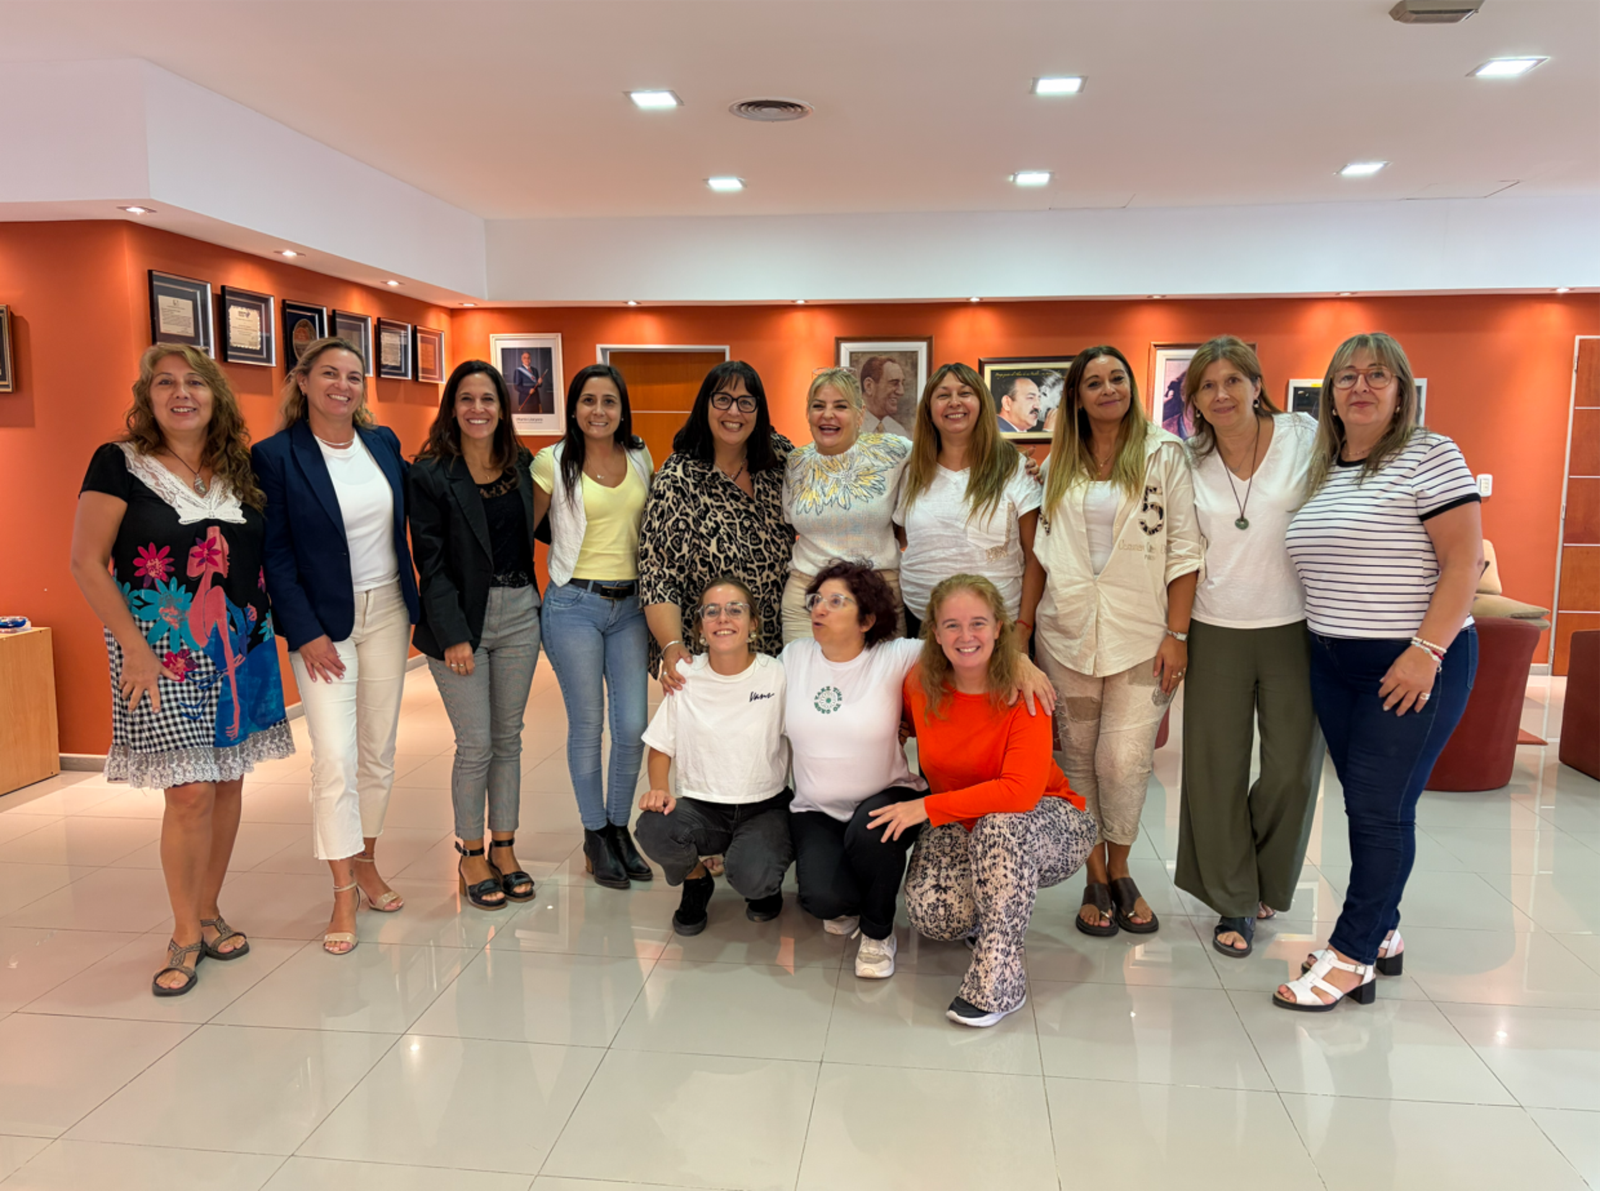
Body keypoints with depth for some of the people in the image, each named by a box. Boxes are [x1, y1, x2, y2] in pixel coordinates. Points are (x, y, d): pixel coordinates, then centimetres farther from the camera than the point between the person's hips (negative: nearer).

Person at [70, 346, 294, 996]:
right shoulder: (120, 464, -4)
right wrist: (133, 647, -12)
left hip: (239, 649, 5)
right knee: (191, 791, -7)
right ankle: (185, 935, 11)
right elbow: (87, 563, -7)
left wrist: (266, 631, 5)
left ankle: (208, 914, 25)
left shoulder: (240, 469, 9)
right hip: (163, 651, -5)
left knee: (228, 781, 9)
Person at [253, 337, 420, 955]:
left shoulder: (384, 442, 5)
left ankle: (366, 863, 28)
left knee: (379, 749, 12)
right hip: (323, 622, -4)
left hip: (387, 612, 5)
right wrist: (306, 632, -14)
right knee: (334, 756, -8)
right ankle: (344, 893, 4)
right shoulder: (275, 456, -8)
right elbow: (274, 555, -9)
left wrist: (418, 606, 8)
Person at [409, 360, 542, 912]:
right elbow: (431, 561, -10)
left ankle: (504, 848, 25)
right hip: (461, 617, -4)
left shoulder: (522, 465, 6)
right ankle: (471, 854, 18)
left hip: (518, 612, 5)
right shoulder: (430, 474, -7)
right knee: (476, 745, 0)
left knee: (508, 737, 12)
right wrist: (453, 634, -14)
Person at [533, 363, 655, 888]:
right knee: (587, 726, 3)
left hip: (630, 604, 4)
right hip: (575, 604, -3)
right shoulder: (553, 463, -4)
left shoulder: (640, 459, 7)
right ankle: (595, 835, 21)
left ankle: (620, 828, 23)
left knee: (633, 726, 2)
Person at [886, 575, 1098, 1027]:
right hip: (956, 824, 4)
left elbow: (1021, 791, -33)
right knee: (930, 915, -23)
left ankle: (998, 981, -26)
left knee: (1000, 824, -39)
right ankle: (988, 912, 15)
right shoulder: (920, 686, -10)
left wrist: (927, 808, -30)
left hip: (1046, 823, -4)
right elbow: (909, 726, 16)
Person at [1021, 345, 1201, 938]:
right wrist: (1022, 623, 7)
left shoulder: (1163, 453, 2)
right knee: (1079, 755, 6)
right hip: (1068, 630, 3)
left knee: (1126, 759, -9)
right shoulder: (1059, 462, 11)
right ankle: (1095, 878, 21)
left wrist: (1177, 633, -7)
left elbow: (1184, 548, -1)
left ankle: (1120, 869, 16)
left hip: (1141, 632, -3)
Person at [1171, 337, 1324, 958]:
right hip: (1216, 633, 1)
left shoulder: (1307, 437, -2)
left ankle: (1262, 881, 32)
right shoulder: (1189, 463, 3)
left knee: (1293, 769, 5)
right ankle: (1234, 903, 22)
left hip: (1294, 628, -1)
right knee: (1217, 772, 4)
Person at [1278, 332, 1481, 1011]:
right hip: (1334, 661, 6)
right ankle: (1380, 935, 25)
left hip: (1415, 664, -6)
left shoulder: (1429, 457, -7)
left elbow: (1465, 562, -13)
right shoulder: (1320, 472, 12)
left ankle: (1351, 958, 5)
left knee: (1381, 807, -4)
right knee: (1365, 804, 12)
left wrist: (1427, 650, -21)